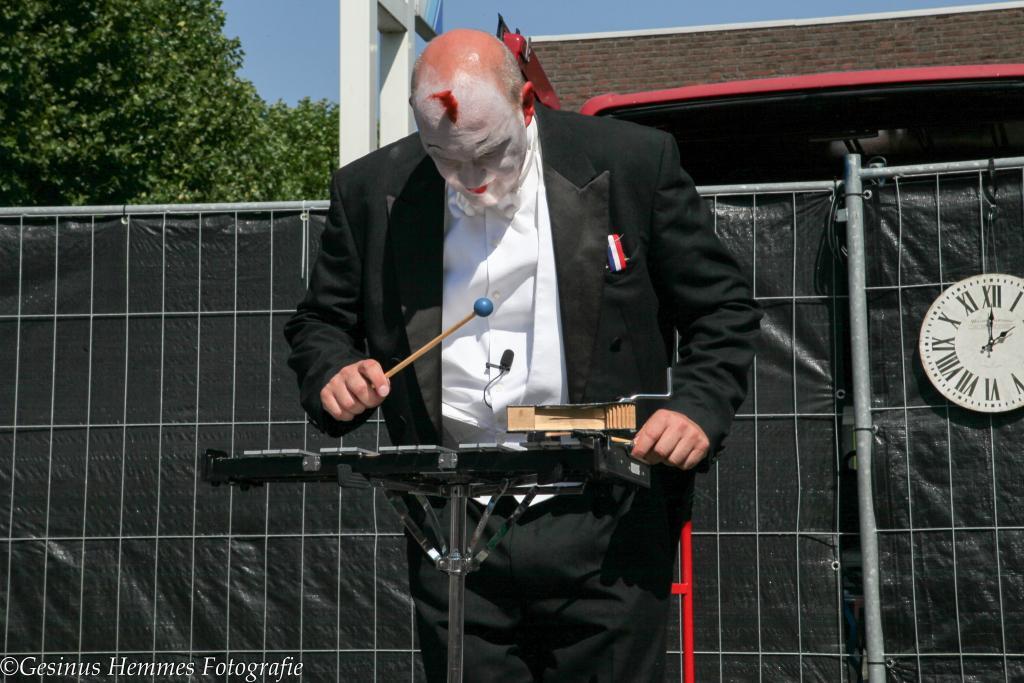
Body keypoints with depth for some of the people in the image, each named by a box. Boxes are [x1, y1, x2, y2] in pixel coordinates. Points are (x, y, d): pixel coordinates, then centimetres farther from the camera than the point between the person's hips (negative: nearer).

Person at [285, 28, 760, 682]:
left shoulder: (635, 162, -3)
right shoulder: (372, 191, 3)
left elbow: (723, 309, 2)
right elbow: (320, 321, 15)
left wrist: (698, 407, -14)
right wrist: (331, 376, -7)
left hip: (604, 526, -2)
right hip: (452, 528, 2)